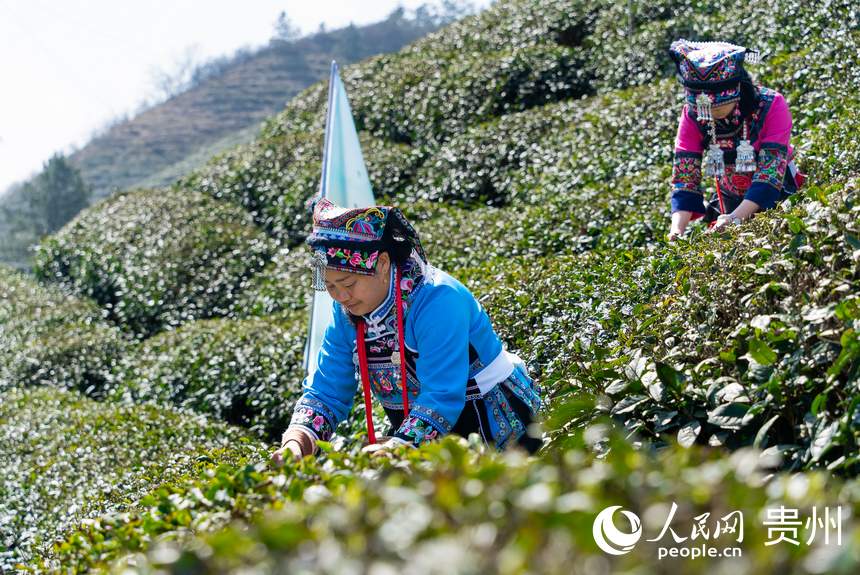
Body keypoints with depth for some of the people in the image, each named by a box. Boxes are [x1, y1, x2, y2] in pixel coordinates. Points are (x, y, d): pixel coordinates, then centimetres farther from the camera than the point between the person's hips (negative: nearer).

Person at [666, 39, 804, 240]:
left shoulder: (770, 106, -26)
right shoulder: (693, 115, -17)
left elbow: (771, 172, -31)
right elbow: (684, 177, -18)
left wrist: (736, 217, -43)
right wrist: (677, 230, -34)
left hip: (776, 200, -2)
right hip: (730, 202, 3)